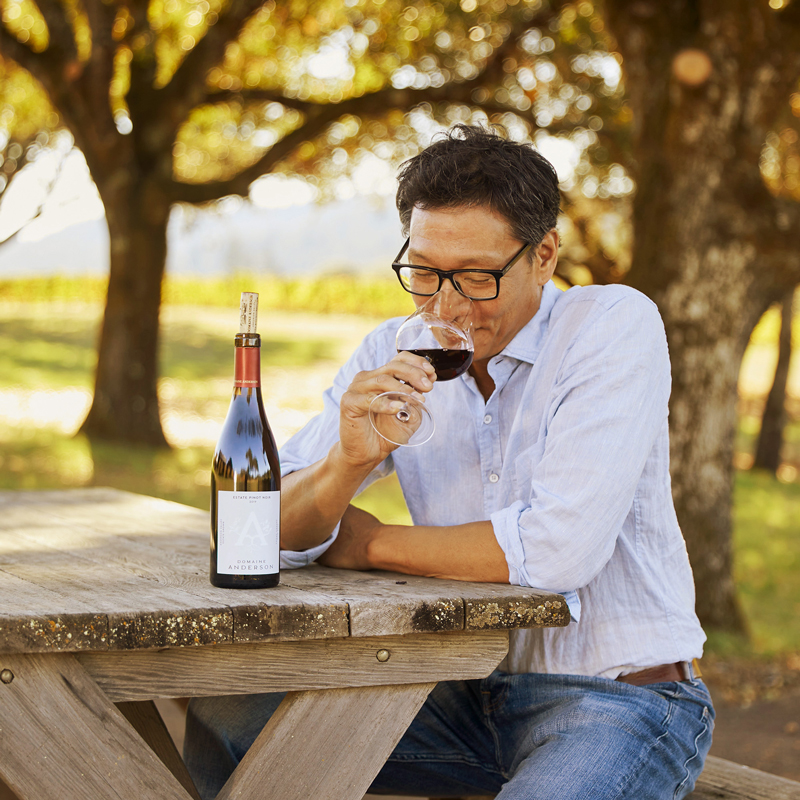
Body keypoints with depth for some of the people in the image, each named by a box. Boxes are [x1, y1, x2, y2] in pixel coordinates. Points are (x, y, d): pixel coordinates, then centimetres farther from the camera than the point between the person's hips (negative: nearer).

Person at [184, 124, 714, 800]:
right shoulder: (393, 355, 1)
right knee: (224, 721, -8)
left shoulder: (616, 326, -15)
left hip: (621, 699, -5)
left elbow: (559, 548, -26)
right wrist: (349, 460, -25)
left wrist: (369, 545, -11)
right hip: (471, 689, 5)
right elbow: (280, 532, -2)